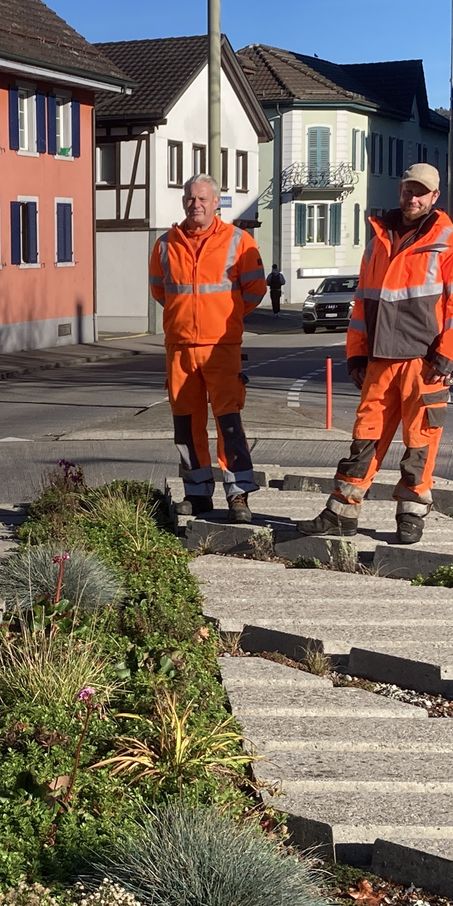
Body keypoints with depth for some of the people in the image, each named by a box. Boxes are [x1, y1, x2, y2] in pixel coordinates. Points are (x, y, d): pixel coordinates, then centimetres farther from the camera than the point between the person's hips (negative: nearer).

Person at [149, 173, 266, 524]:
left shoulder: (238, 241, 0)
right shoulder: (166, 244, 9)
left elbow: (255, 289, 5)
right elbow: (158, 288, 24)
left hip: (221, 346, -4)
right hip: (179, 346, 4)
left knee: (229, 418, -11)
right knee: (187, 423, 7)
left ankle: (239, 494, -8)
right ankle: (198, 494, 18)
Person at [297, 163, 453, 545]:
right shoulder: (380, 238, 15)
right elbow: (363, 299, 17)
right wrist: (356, 353, 12)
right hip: (381, 358, 4)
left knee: (419, 441, 2)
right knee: (366, 435, 5)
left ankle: (412, 516, 13)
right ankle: (342, 513, 10)